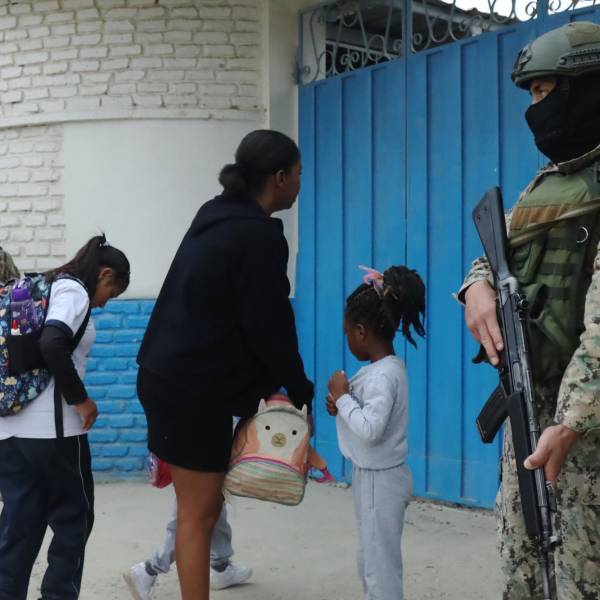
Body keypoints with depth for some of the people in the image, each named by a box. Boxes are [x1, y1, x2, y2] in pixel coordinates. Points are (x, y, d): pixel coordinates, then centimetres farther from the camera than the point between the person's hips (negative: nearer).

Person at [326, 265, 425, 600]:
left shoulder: (384, 375, -23)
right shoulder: (383, 369, 6)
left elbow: (370, 429, -31)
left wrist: (342, 397, -19)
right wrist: (342, 405, -2)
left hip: (380, 479, -10)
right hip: (373, 476, 10)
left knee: (381, 563, 2)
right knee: (371, 560, 21)